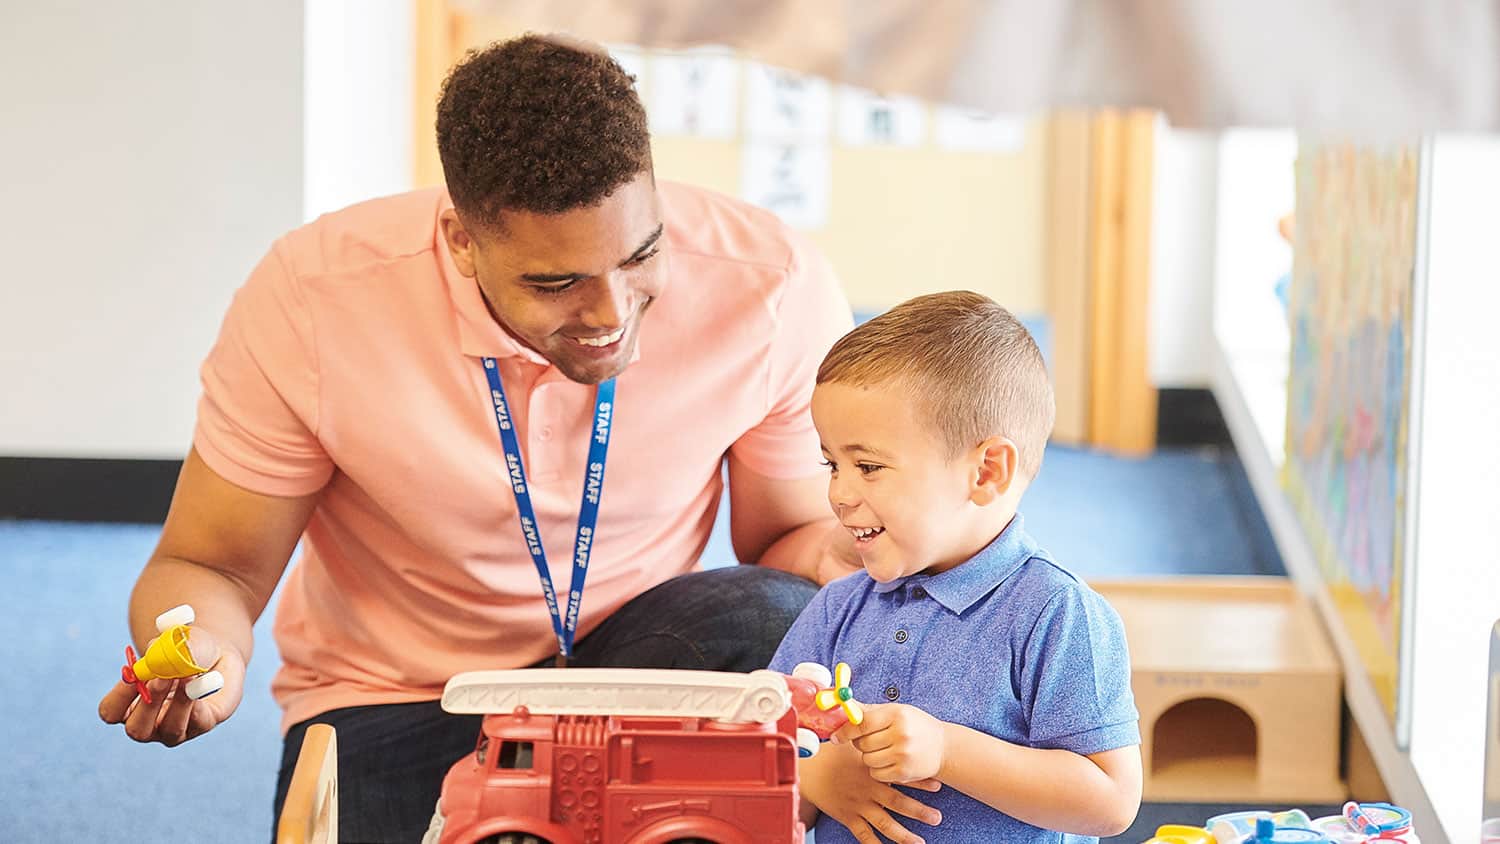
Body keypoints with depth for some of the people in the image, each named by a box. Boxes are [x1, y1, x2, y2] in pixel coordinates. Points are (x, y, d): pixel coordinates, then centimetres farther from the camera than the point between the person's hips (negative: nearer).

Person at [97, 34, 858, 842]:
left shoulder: (772, 287, -19)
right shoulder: (309, 301, -22)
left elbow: (790, 532, -2)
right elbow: (210, 568, -11)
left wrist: (840, 550, -27)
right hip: (394, 706, -1)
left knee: (774, 619, -30)